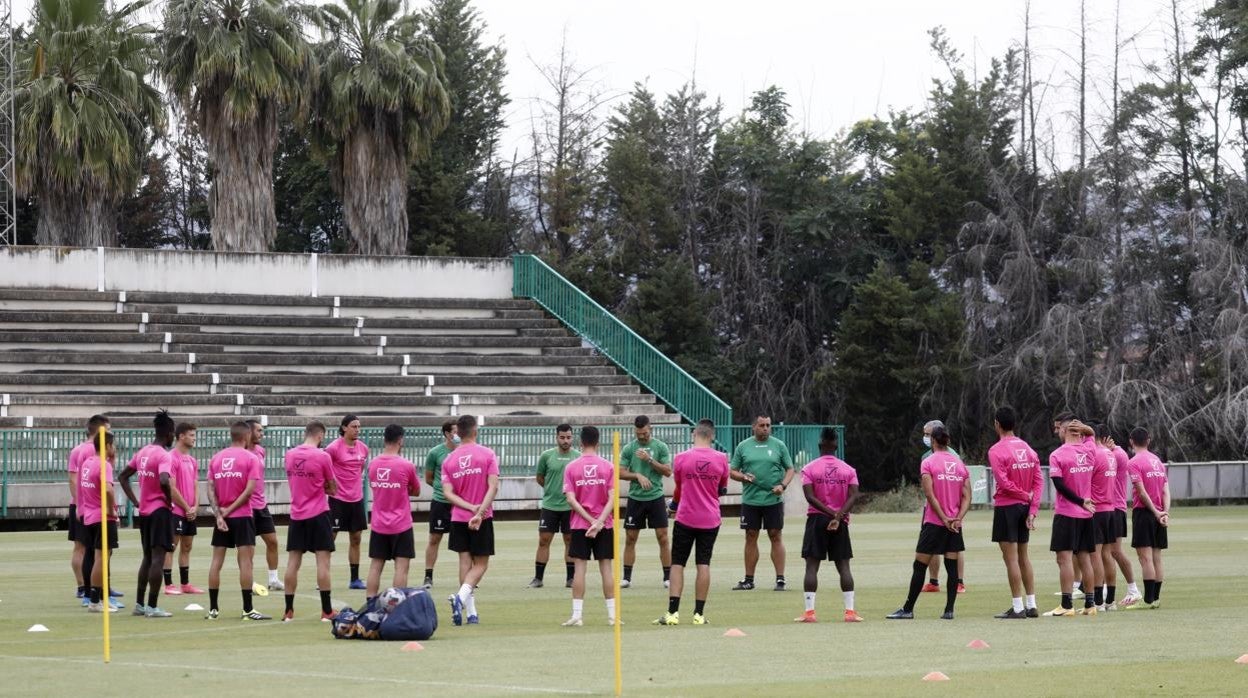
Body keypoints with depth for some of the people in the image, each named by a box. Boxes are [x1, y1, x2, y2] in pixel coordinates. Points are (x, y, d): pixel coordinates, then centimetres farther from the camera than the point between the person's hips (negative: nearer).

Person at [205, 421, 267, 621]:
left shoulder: (216, 458, 8)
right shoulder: (251, 458, -5)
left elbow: (210, 489, 1)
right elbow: (249, 490, -14)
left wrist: (219, 514, -5)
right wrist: (230, 509, -10)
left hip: (222, 517, 4)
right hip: (242, 516, -4)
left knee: (216, 561, 8)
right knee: (245, 561, -4)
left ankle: (213, 609, 9)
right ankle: (248, 610, -6)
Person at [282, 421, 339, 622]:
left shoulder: (290, 455, 3)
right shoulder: (322, 456, -11)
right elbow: (333, 488, -2)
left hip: (296, 514, 5)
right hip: (318, 514, -5)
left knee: (293, 562, 7)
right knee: (323, 561, -2)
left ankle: (288, 611, 8)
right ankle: (326, 611, -2)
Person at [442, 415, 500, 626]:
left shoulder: (449, 460, 3)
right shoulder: (487, 455, -5)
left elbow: (448, 493, -6)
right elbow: (493, 487, -16)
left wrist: (471, 507, -13)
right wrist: (479, 512, -20)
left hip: (458, 519, 3)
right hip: (482, 520, -3)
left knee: (465, 561, 9)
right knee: (480, 564, 5)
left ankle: (471, 612, 5)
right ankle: (461, 596, -20)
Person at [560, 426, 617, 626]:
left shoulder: (571, 467, -3)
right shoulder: (608, 466, -1)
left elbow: (571, 500, -9)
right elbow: (612, 498, -10)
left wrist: (591, 520, -10)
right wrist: (599, 521, -15)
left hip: (580, 525, -1)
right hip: (605, 525, 1)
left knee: (579, 568, 1)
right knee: (606, 568, 5)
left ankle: (577, 615, -3)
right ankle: (612, 614, 5)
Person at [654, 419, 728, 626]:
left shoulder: (681, 458, -8)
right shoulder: (721, 459, -4)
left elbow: (679, 486, 8)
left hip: (685, 518, -1)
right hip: (710, 520, 1)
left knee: (677, 564, 4)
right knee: (703, 565, 5)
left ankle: (673, 612, -4)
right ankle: (699, 613, 4)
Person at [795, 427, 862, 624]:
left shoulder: (809, 469, -1)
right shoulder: (848, 470, 5)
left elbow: (810, 497, -13)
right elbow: (853, 496, -9)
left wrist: (832, 514, -16)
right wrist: (839, 515, -18)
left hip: (817, 519, -2)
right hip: (841, 523, 2)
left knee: (812, 566, -1)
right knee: (843, 567, 5)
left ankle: (809, 612, -8)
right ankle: (850, 611, -1)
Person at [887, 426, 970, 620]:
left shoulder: (929, 462, -5)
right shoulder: (960, 464, 9)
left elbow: (930, 494, -13)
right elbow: (967, 497, 2)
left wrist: (944, 518, -12)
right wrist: (957, 519, -7)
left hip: (934, 522, -4)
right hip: (954, 524, 4)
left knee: (920, 566, 2)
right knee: (952, 566, 5)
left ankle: (908, 609, 4)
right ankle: (949, 610, 0)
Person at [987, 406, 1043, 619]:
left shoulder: (996, 451, -12)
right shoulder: (1027, 448, 9)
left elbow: (1003, 483, -19)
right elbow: (1039, 480, 5)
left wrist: (1026, 496, -7)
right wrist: (1033, 508, 1)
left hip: (1006, 507, -7)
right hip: (1024, 507, 7)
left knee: (1011, 558, -4)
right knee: (1023, 556, 15)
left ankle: (1017, 607, -4)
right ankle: (1031, 605, 16)